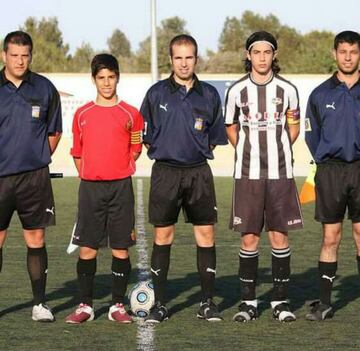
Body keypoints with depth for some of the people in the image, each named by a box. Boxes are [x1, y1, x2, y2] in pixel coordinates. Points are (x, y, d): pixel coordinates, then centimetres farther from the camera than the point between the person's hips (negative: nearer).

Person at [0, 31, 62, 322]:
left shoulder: (45, 88, 4)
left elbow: (54, 131, 15)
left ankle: (40, 303, 11)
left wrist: (39, 159, 8)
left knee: (36, 240, 4)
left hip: (35, 177, 1)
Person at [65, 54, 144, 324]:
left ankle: (118, 306, 9)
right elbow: (77, 152, 14)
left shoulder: (130, 114, 4)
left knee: (121, 248, 0)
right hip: (90, 187, 1)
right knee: (87, 248, 1)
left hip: (121, 187, -1)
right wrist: (87, 174, 8)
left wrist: (120, 169, 5)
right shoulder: (82, 114, 8)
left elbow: (135, 149, 12)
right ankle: (85, 305, 8)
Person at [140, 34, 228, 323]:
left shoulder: (209, 95, 6)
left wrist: (198, 150, 2)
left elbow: (215, 137, 13)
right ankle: (160, 304, 9)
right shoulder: (157, 93, 2)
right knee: (163, 236, 2)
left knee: (206, 234, 0)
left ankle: (207, 302, 8)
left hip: (199, 172, 1)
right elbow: (145, 136, 7)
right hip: (165, 172, -1)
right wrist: (164, 150, 3)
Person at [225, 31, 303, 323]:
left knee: (280, 236, 0)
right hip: (248, 175, 0)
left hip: (280, 173, 0)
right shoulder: (237, 90, 2)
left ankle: (281, 301, 8)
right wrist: (251, 154, 12)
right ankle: (248, 302, 8)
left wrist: (276, 152, 10)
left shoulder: (287, 89, 1)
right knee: (249, 239, 0)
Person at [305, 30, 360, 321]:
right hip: (330, 171, 1)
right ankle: (325, 302, 7)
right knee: (330, 237, 3)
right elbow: (312, 134, 15)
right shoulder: (321, 94, 6)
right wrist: (325, 163, 7)